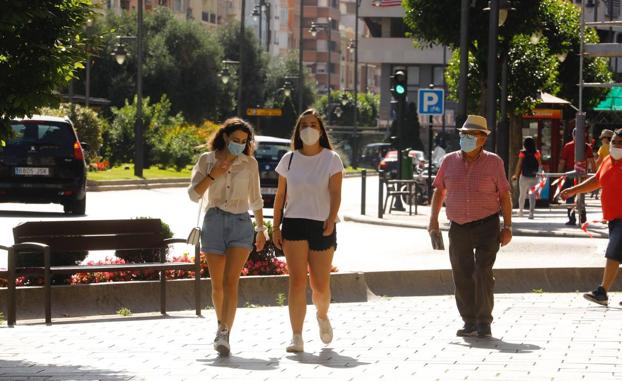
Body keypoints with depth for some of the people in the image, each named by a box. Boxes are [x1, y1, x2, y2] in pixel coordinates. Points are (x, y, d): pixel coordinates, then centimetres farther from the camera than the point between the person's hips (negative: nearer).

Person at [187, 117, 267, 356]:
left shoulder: (249, 163, 8)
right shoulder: (206, 160, 5)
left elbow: (255, 199, 18)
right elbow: (194, 194, 1)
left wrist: (261, 229, 19)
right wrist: (213, 174, -11)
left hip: (240, 223, -1)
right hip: (213, 222, 1)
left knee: (231, 282, -16)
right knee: (217, 284, 5)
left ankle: (223, 333, -26)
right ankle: (223, 326, 26)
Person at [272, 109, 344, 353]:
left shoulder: (331, 159, 1)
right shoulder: (289, 159, 8)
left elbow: (335, 193, -8)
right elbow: (281, 195, 11)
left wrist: (331, 220, -24)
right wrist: (276, 227, 5)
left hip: (321, 226, -1)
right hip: (294, 223, 1)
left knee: (320, 285, 3)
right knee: (297, 281, -11)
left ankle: (322, 316, 38)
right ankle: (296, 338, -11)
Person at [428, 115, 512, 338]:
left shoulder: (493, 162, -1)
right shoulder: (450, 161, 6)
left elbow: (505, 195, 1)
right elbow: (439, 190, 15)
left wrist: (507, 227, -4)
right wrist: (434, 219, 8)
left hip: (487, 227, -3)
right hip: (458, 228, 3)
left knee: (483, 274, -10)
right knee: (462, 277, 5)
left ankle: (484, 323, -1)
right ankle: (469, 323, 15)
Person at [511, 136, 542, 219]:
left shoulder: (523, 153, -7)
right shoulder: (536, 153, -3)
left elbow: (519, 165, -7)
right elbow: (540, 165, -3)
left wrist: (516, 175, 4)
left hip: (524, 177, 0)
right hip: (534, 177, 0)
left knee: (522, 195, 16)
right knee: (532, 195, 0)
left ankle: (520, 211, 27)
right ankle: (531, 212, -12)